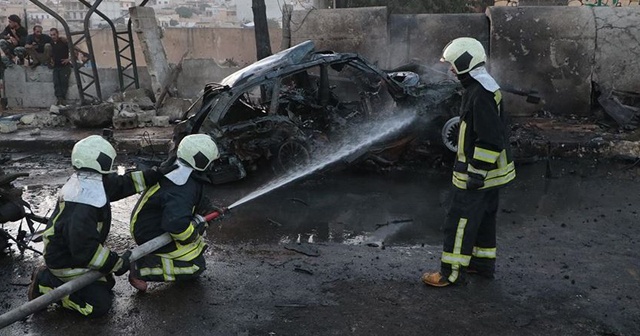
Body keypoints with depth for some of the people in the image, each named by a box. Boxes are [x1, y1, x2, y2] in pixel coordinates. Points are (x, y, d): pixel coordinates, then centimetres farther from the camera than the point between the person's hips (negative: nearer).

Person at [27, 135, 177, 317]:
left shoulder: (86, 180, -2)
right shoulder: (84, 202, -33)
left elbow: (123, 183, 7)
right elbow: (84, 249, -33)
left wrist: (157, 174, 1)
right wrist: (118, 263, -22)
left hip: (73, 250, 10)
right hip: (66, 260, -10)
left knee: (107, 282, 18)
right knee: (100, 304, -8)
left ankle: (51, 276, 17)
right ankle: (47, 284, -1)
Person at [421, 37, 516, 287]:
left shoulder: (480, 94, -23)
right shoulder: (486, 87, 11)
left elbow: (490, 139, -27)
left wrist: (477, 172, -22)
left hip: (477, 170, -10)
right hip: (488, 169, 10)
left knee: (460, 219, -2)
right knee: (484, 215, 19)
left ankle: (453, 271, 7)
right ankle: (484, 262, 31)